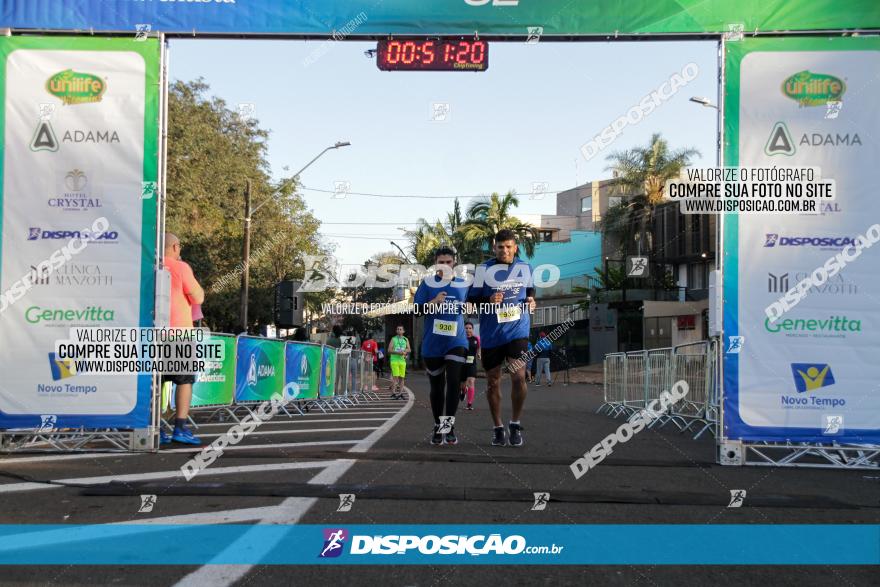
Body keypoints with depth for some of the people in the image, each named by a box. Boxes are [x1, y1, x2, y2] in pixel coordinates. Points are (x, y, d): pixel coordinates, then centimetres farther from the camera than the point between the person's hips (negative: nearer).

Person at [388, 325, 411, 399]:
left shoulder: (406, 339, 14)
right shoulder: (393, 339, 4)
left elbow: (409, 349, 7)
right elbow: (389, 350, -3)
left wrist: (404, 351, -14)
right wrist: (398, 352, -15)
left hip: (402, 360, 4)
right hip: (394, 360, -4)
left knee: (402, 378, 3)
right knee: (395, 377, -13)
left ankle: (400, 394, 9)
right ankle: (393, 394, -13)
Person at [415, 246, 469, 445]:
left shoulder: (464, 285, 7)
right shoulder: (428, 283, 2)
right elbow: (416, 309, -3)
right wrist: (434, 302, -18)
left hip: (456, 341, 0)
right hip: (432, 344, 0)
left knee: (453, 382, -15)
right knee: (437, 386, 9)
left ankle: (449, 427, -9)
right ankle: (438, 427, 21)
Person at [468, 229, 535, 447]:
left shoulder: (525, 268, 6)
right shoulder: (484, 270, -2)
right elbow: (471, 301, 0)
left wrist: (531, 301, 0)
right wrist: (489, 301, -19)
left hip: (518, 331, 0)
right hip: (491, 334, 0)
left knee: (518, 376, -15)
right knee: (493, 381, 6)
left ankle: (515, 424, 4)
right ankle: (498, 428, 22)